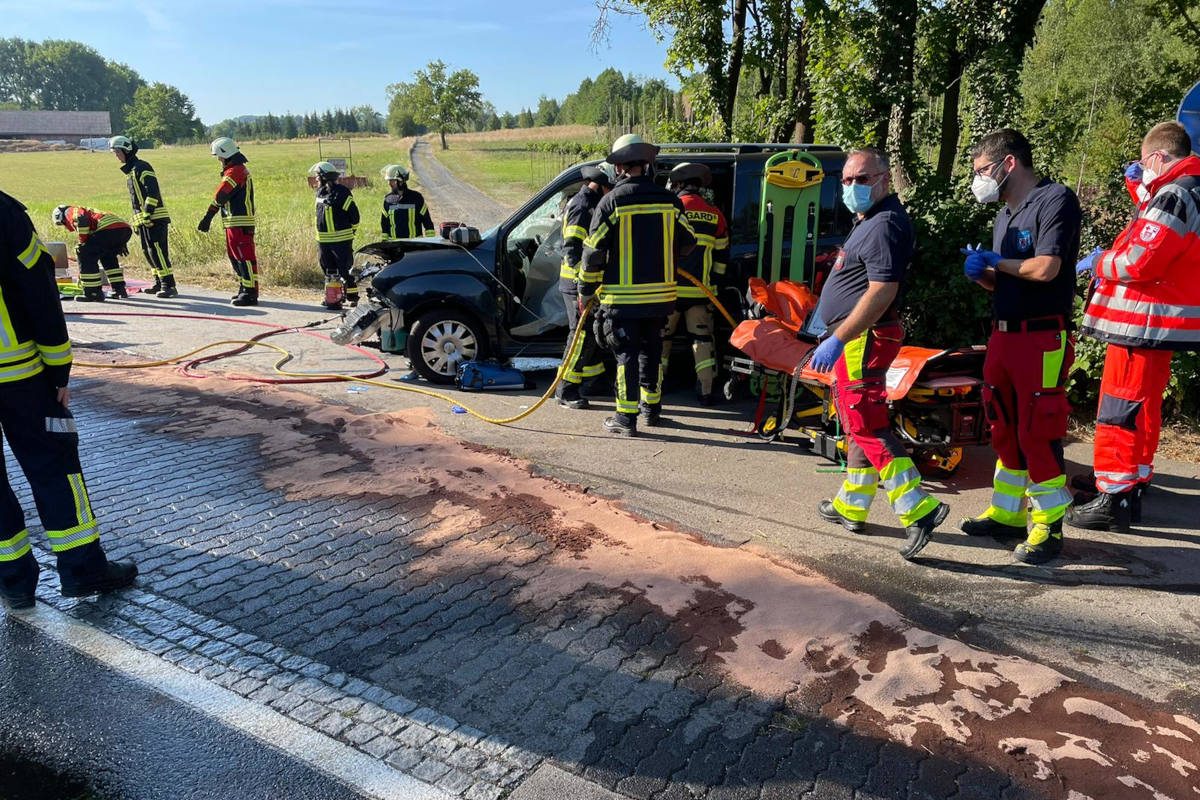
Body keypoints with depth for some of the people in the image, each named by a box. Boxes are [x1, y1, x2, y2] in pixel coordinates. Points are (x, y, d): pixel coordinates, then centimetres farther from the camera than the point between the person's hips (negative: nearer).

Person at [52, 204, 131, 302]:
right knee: (108, 256, 30)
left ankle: (94, 293, 1)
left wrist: (82, 242, -2)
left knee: (85, 254, 1)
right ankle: (119, 289, 26)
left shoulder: (71, 211, 18)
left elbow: (81, 219, -8)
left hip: (109, 228, -9)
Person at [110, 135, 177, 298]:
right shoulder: (130, 170, 22)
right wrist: (136, 220, 24)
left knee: (157, 251, -14)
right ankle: (159, 283, 18)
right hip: (143, 219, 10)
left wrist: (148, 212, -24)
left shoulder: (141, 167, -9)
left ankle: (169, 286, -14)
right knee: (148, 252, 12)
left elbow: (153, 191, -20)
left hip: (155, 217, -10)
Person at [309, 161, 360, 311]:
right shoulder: (320, 193, 13)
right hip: (323, 240, 8)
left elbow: (354, 214, -10)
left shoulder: (341, 193, -12)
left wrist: (350, 231, 2)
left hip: (341, 240, -8)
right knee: (329, 270, 12)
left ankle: (353, 297, 3)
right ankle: (333, 297, 21)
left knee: (345, 269, -5)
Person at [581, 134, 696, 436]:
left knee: (626, 355, 2)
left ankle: (626, 417, 4)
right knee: (651, 351, 17)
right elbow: (688, 242, 11)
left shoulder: (611, 201, -10)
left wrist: (586, 290, 3)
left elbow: (594, 251, -8)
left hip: (622, 297, -4)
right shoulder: (668, 200, 2)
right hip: (660, 295, 4)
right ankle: (651, 408, 27)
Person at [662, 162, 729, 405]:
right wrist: (714, 283, 20)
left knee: (661, 337, 12)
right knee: (702, 339, 8)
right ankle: (706, 391, 6)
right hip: (702, 290, 2)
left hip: (670, 289, -2)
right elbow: (722, 255, 11)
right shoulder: (715, 214, 7)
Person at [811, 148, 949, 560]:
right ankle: (850, 505, 28)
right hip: (856, 339, 11)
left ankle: (919, 508, -10)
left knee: (868, 426, -12)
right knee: (861, 424, 16)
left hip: (863, 338, -11)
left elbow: (881, 292, -25)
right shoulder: (868, 221, 19)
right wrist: (839, 338, 25)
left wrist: (837, 339, -26)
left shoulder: (885, 224, -16)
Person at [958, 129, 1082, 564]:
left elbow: (1045, 268, -21)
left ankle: (1049, 527, 5)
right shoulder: (1004, 216, 18)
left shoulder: (1055, 199, -9)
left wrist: (996, 262, -6)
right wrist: (982, 273, 3)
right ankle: (1006, 513, 25)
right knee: (1005, 430, 13)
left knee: (1038, 434, -5)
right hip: (1003, 334, 9)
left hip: (1043, 339, -9)